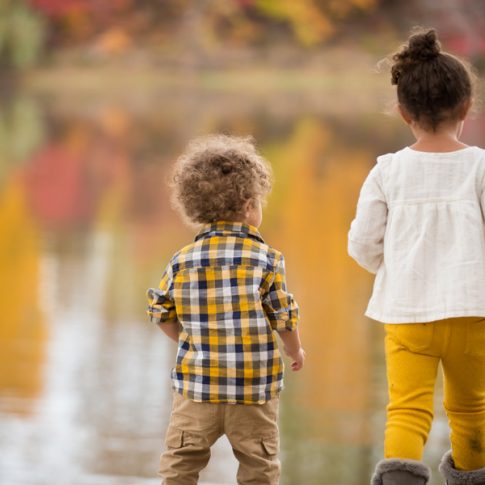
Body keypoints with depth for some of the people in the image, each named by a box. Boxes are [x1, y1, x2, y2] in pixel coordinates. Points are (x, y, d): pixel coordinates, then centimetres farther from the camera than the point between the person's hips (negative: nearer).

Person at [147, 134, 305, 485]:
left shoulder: (182, 262, 0)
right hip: (254, 389, -1)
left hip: (197, 387, 1)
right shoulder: (267, 260, -6)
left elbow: (162, 313, 6)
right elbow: (283, 317, -2)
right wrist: (296, 350, 17)